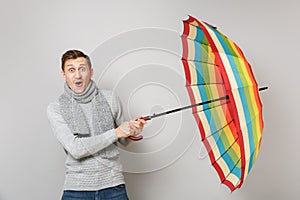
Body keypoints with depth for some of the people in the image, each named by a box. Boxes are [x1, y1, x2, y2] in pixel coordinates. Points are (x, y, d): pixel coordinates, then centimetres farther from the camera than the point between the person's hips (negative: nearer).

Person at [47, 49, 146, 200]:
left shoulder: (110, 99, 3)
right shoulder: (55, 109, -4)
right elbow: (76, 149, -16)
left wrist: (132, 132, -7)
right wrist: (115, 133, -16)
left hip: (113, 185, 2)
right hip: (76, 188, -2)